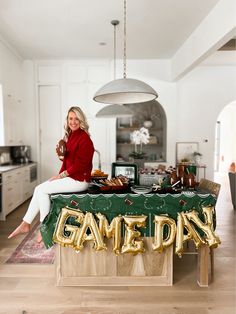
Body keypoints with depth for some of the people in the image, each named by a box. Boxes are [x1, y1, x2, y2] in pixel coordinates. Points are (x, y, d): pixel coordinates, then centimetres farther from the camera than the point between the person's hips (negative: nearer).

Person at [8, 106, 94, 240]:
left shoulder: (84, 138, -16)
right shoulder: (70, 136, 11)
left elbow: (79, 165, -19)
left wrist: (61, 175, -13)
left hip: (79, 180, -8)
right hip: (70, 176, 8)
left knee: (42, 190, -8)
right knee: (39, 189, 2)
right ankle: (26, 224, 11)